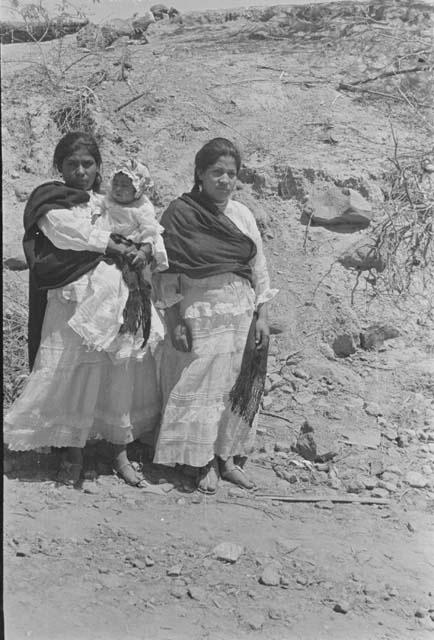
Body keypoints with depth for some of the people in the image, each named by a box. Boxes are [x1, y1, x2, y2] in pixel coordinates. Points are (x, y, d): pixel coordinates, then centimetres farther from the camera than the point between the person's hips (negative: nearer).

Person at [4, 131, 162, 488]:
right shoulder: (51, 206, 5)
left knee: (122, 374, 4)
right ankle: (72, 455, 15)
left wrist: (144, 252, -15)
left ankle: (120, 453, 19)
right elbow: (72, 233, -12)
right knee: (70, 376, -2)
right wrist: (121, 249, -11)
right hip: (70, 302, -3)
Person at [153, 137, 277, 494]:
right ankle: (204, 463, 16)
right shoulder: (179, 215, -6)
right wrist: (175, 323, -10)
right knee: (199, 387, 2)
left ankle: (229, 457, 24)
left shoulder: (242, 214, 7)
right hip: (200, 315, -4)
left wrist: (262, 316, 3)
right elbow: (167, 275, -7)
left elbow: (260, 267, 9)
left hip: (243, 314, 5)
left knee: (238, 387, 10)